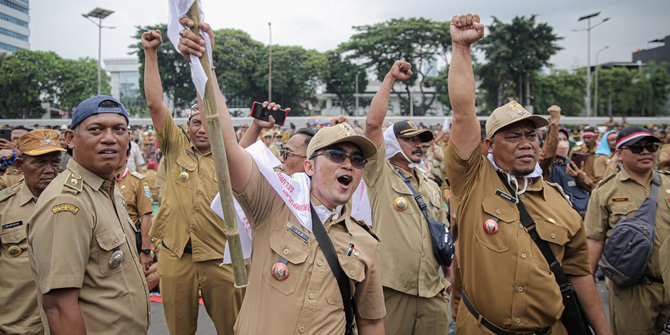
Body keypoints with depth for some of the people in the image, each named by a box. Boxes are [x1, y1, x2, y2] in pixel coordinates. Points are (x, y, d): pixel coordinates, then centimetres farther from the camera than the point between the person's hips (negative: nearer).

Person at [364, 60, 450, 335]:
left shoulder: (431, 186, 16)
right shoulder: (380, 176, -2)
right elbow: (372, 123, -14)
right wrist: (390, 78, -7)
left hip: (433, 293, 5)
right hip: (391, 291, -5)